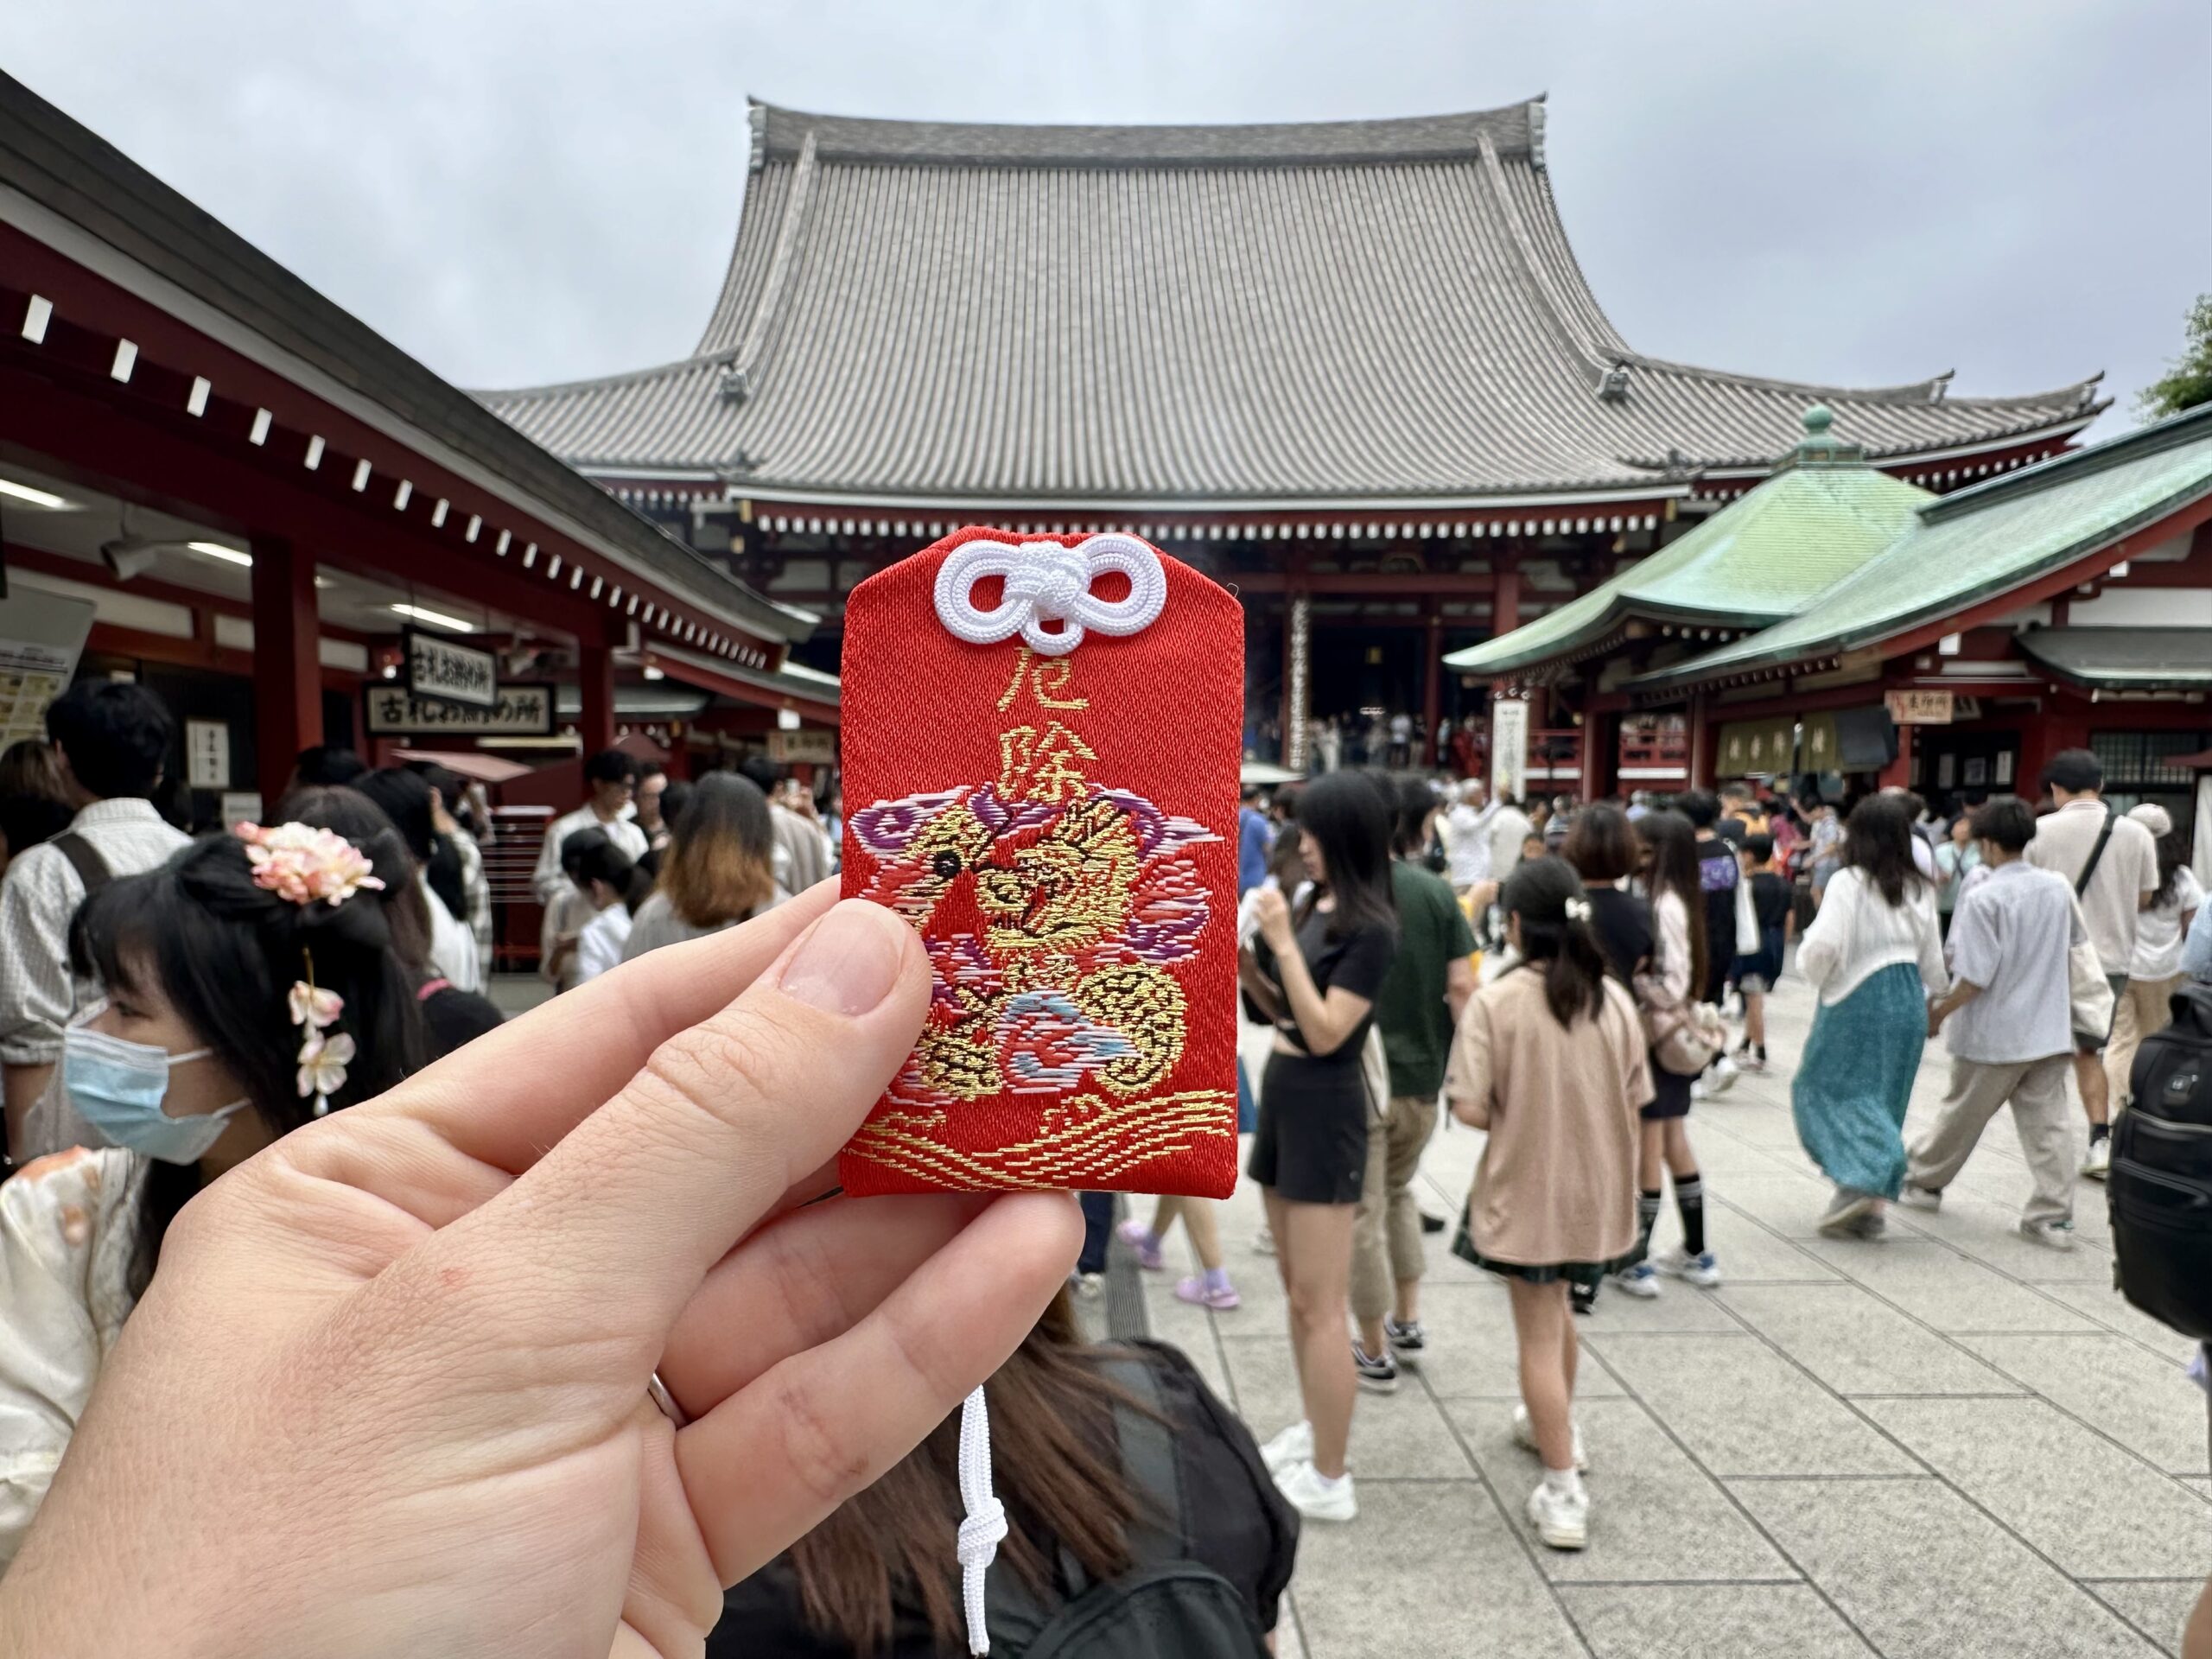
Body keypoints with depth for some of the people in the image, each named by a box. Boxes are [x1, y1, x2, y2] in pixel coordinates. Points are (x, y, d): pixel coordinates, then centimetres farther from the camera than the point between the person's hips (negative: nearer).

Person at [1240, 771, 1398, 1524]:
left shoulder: (1370, 927, -16)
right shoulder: (1312, 904, 7)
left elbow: (1325, 1032, -22)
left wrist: (1282, 943, -22)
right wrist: (1246, 967, -2)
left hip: (1324, 1108, -9)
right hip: (1281, 1094, 9)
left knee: (1319, 1303, -2)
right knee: (1296, 1288, 19)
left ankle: (1329, 1480, 9)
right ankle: (1313, 1429, 34)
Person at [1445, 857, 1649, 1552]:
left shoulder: (1496, 1001, -17)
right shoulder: (1614, 998, -4)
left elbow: (1471, 1109, -19)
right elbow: (1634, 1101, 2)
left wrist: (1513, 1118, 2)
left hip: (1527, 1191, -5)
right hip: (1598, 1190, 5)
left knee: (1539, 1335, 6)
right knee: (1556, 1307, 28)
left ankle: (1564, 1494, 9)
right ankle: (1556, 1425, 47)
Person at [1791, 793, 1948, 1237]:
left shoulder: (1848, 883, -12)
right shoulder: (1919, 889, 7)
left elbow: (1825, 944, -20)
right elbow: (1931, 957, 12)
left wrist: (1815, 972, 1)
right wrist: (1934, 998, 29)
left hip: (1856, 1000, -6)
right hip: (1908, 999, 6)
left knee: (1824, 1086, 5)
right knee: (1884, 1099, 13)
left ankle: (1860, 1182, -10)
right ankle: (1868, 1206, 15)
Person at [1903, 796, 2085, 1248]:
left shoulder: (1984, 898, -20)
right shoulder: (2058, 887, 1)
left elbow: (1974, 978, -21)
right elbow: (2074, 943, 21)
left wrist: (1937, 1013, -8)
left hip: (1994, 1036, -5)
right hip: (2050, 1031, 5)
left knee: (1962, 1113, 12)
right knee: (2048, 1122, 6)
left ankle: (1923, 1180, 30)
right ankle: (2055, 1216, 5)